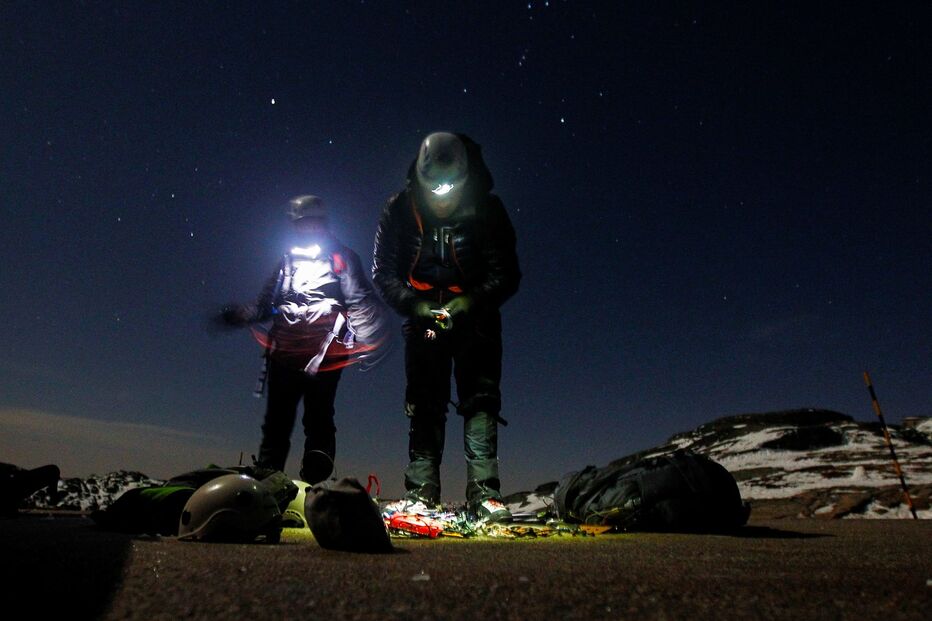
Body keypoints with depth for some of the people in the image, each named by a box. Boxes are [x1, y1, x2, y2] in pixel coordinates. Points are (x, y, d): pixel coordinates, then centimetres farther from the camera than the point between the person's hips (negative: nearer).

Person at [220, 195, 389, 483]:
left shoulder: (342, 258, 8)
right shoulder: (289, 260, 22)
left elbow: (360, 303, -4)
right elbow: (266, 304, 24)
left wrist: (367, 341, -19)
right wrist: (238, 314, 6)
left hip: (323, 356, -4)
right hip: (284, 354, 5)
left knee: (318, 420, -4)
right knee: (277, 420, 8)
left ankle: (315, 485, -2)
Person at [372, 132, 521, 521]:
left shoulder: (487, 210, -11)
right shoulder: (400, 210, -9)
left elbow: (507, 274, -8)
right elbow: (383, 272, -3)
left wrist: (473, 300, -26)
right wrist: (412, 303, -21)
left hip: (474, 318, 0)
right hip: (422, 319, 1)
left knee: (481, 399, -9)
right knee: (425, 405, 0)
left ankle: (484, 492, -5)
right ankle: (420, 492, 6)